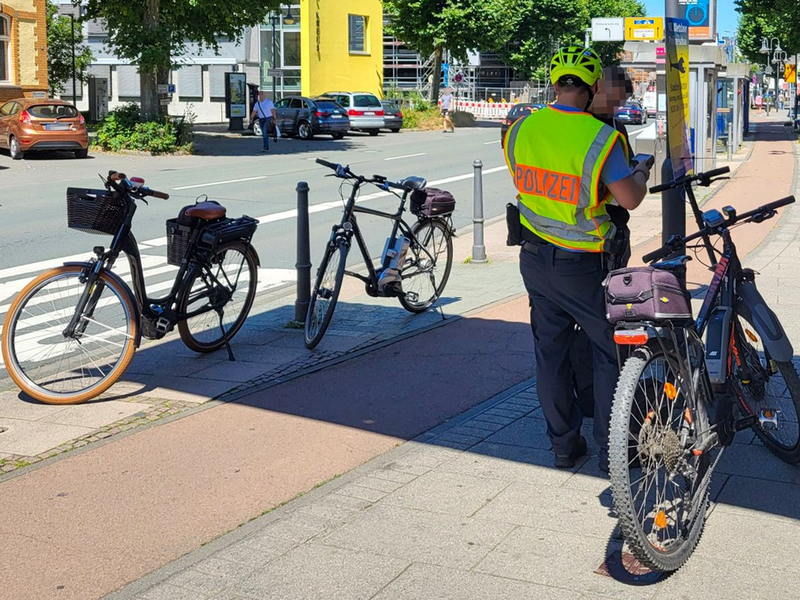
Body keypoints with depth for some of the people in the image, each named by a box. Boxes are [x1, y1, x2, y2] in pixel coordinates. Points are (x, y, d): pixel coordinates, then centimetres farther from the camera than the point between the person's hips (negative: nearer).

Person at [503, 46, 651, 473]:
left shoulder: (520, 130, -3)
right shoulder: (600, 137, -19)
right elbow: (630, 199, -17)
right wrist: (641, 173, 4)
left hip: (535, 258, 5)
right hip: (582, 265, -5)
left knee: (550, 352, 14)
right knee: (608, 353, 11)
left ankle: (563, 445, 23)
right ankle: (611, 449, 16)